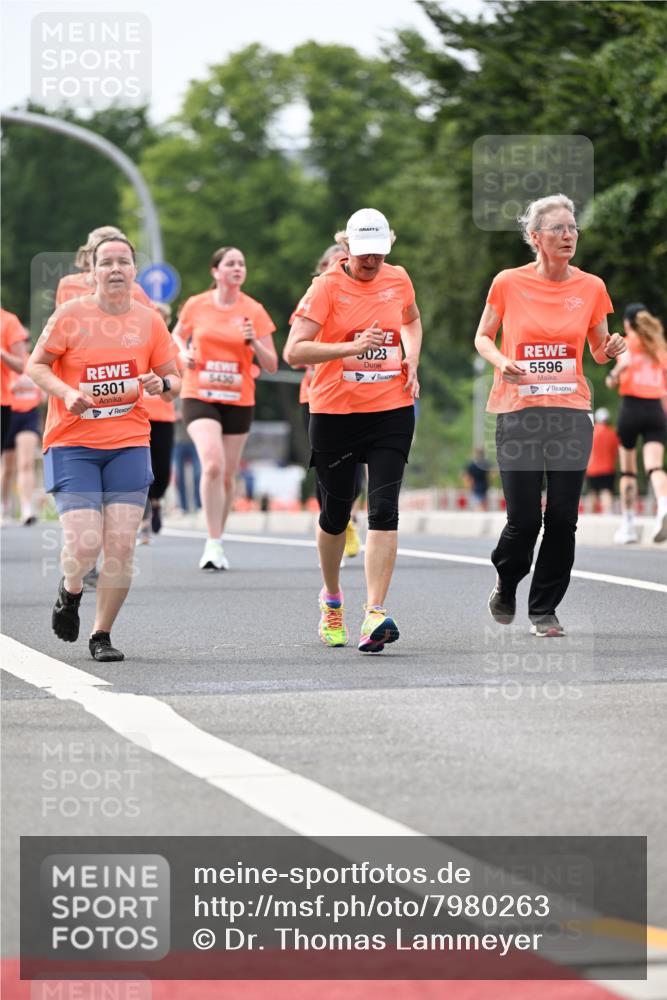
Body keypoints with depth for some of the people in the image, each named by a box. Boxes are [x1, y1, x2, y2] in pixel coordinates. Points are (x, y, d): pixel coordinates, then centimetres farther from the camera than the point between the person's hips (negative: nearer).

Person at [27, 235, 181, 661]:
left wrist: (161, 384, -11)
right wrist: (67, 393, -16)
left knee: (121, 546, -5)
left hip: (129, 442, 3)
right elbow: (36, 365, 2)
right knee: (84, 546, -13)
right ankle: (71, 591, 23)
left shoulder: (150, 321, 5)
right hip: (72, 444, -2)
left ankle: (102, 634, 12)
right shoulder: (71, 315, -3)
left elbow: (173, 379, 13)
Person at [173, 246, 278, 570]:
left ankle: (218, 540, 27)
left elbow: (271, 365, 1)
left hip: (239, 400, 2)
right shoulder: (196, 305, 0)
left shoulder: (254, 311, 0)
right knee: (212, 464, -22)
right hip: (199, 396, -2)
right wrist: (183, 353, -1)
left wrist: (254, 342, -17)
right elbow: (177, 335, 20)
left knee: (228, 475, 8)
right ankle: (213, 544, -18)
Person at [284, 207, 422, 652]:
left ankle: (375, 613, -18)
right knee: (336, 512, 9)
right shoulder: (327, 286, -9)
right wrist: (352, 347, -27)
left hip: (392, 411, 2)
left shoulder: (398, 279, 5)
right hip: (335, 412, -2)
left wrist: (411, 362, 9)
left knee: (384, 509, -12)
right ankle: (331, 599, 35)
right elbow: (294, 351, -17)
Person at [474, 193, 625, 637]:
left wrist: (611, 350, -9)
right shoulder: (509, 283, -2)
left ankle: (544, 608, 14)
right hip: (519, 412, -2)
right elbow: (483, 338, 10)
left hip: (572, 413, 2)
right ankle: (506, 586, 27)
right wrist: (501, 361, -10)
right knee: (524, 519, -5)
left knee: (563, 517, -2)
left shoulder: (591, 287, 4)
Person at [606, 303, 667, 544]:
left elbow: (626, 361, -21)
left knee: (628, 471, 11)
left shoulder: (627, 343, 2)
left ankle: (628, 525, 15)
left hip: (631, 407, -3)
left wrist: (613, 377, -2)